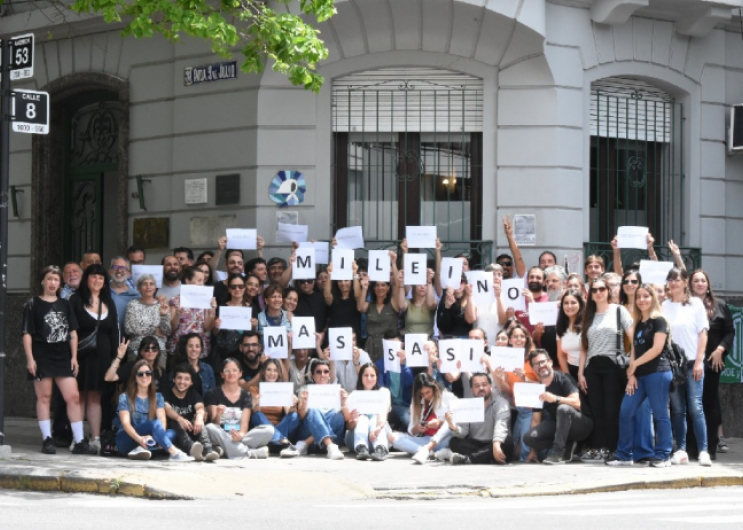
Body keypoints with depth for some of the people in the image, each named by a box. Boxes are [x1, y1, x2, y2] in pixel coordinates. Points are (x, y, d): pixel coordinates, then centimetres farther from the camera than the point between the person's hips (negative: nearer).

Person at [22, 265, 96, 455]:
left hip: (63, 357, 3)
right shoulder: (33, 305, 1)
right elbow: (27, 333, -3)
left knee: (73, 396, -3)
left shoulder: (65, 305, 12)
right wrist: (30, 358, -11)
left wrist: (74, 357, 7)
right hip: (42, 357, -3)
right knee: (44, 397, 1)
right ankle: (47, 439, 6)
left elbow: (73, 332, 14)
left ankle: (79, 441, -1)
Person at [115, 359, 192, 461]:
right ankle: (174, 453, -52)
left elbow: (162, 419, -6)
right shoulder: (125, 398, 0)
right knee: (155, 424, -31)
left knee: (171, 433, -24)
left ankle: (142, 449, -44)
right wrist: (139, 439, -33)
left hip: (148, 438, 4)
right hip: (126, 441, -4)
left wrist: (159, 437, -28)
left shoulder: (157, 397, 11)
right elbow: (125, 423, -14)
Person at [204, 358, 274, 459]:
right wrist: (218, 414, -29)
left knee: (269, 429, -21)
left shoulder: (246, 395, 11)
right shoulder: (213, 394, 4)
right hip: (222, 437, -2)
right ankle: (250, 452, -39)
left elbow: (245, 422, -2)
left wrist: (241, 435, -26)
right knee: (210, 428, -35)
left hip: (239, 436, 2)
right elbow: (214, 423, -5)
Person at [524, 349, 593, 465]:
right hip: (557, 425, 5)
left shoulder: (563, 379, -12)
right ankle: (567, 447, -4)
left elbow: (577, 403, -24)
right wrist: (533, 451, 0)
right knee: (529, 437, -20)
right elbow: (536, 419, 3)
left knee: (563, 408, -37)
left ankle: (558, 453, -36)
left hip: (581, 425, -5)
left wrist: (555, 398, -41)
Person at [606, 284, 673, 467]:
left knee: (660, 414, -3)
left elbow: (657, 349, -14)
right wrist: (631, 375, 1)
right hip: (639, 375, 8)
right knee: (625, 412, 3)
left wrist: (634, 365, -8)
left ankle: (663, 456, 2)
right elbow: (634, 350, 13)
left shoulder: (658, 321, -5)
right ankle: (624, 454, 9)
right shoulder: (638, 323, 18)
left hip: (657, 372, -8)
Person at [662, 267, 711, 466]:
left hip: (692, 362, -2)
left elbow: (703, 334, 1)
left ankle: (703, 451, -6)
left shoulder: (695, 304, 2)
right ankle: (681, 450, 7)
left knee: (695, 407, -7)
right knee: (677, 409, 3)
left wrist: (699, 361, -6)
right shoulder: (664, 306, 6)